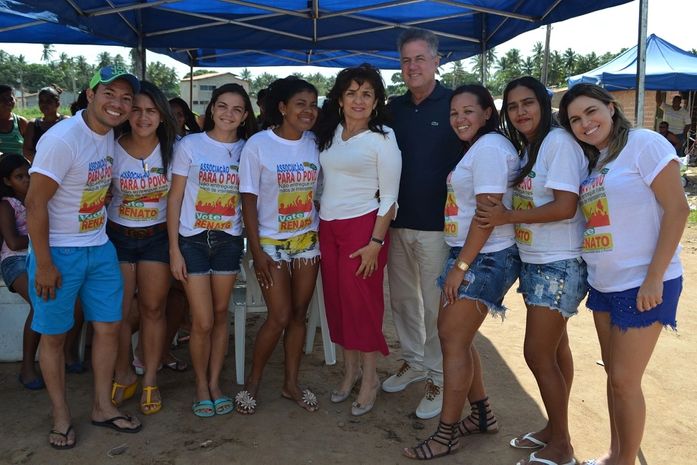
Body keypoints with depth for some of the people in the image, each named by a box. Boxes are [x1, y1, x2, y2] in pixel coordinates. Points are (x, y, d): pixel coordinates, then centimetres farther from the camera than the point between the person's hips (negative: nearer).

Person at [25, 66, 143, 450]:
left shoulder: (109, 136, 3)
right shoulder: (62, 139, -19)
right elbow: (35, 203, -19)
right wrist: (44, 264, -17)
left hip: (99, 248, 7)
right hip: (58, 252, -7)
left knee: (109, 327, 10)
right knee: (54, 335, 7)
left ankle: (103, 406, 27)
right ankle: (61, 416, 24)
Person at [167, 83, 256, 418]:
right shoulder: (190, 145, -4)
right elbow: (174, 198, -3)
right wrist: (174, 249, -6)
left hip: (229, 240, 2)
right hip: (193, 240, -2)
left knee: (221, 315, 9)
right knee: (202, 322, -2)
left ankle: (215, 382, 25)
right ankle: (201, 385, 20)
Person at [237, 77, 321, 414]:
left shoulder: (315, 144, 2)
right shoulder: (258, 145, -10)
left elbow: (319, 191, 10)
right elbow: (248, 200, -9)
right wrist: (256, 251, -12)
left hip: (307, 240, 4)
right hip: (271, 243, -4)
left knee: (299, 314, 8)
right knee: (280, 317, -6)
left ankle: (291, 383, 24)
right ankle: (252, 382, 16)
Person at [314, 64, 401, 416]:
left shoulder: (382, 139, -7)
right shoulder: (329, 134, 9)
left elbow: (389, 196, -9)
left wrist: (375, 243, -14)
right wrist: (318, 214, 10)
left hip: (363, 227, -6)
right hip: (328, 227, 6)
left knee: (362, 301, 0)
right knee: (336, 300, 10)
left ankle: (369, 377, 16)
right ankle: (350, 369, 26)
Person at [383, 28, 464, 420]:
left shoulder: (453, 104, -5)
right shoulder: (394, 109, 11)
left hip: (436, 224, -5)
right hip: (398, 221, 6)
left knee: (435, 304, 1)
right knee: (402, 299, 15)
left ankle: (439, 377, 16)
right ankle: (413, 361, 33)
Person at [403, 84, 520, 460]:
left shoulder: (489, 148, -12)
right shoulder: (477, 148, 19)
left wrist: (461, 266, -19)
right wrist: (459, 263, 11)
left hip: (484, 258, -10)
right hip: (467, 255, 10)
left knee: (453, 340, -5)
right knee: (452, 335, 13)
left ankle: (446, 435, 7)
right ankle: (482, 415, 27)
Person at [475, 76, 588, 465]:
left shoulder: (559, 143, -15)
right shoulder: (525, 147, 12)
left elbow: (565, 207, -22)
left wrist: (507, 217, -16)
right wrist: (505, 216, -5)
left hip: (560, 265, -8)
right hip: (535, 261, 8)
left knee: (538, 353, -4)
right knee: (555, 348, 17)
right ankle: (554, 429, 30)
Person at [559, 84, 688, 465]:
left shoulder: (644, 144, -10)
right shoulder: (592, 161, 12)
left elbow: (677, 209, -15)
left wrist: (654, 278, -18)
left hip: (642, 284, -7)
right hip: (603, 284, 7)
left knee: (625, 380, -1)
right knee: (614, 374, 15)